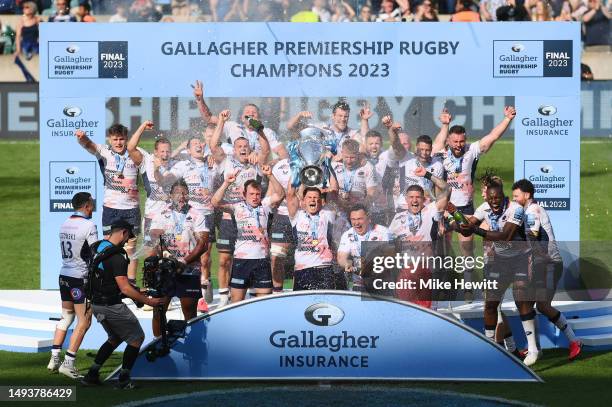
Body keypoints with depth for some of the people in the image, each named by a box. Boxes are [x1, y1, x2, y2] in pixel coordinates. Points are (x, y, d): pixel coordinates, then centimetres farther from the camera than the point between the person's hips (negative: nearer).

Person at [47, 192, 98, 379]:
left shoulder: (65, 224, 9)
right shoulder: (88, 225, -13)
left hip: (64, 276, 8)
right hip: (81, 278, -8)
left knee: (66, 317, 18)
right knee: (84, 321, -1)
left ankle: (54, 358, 16)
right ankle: (68, 363, -5)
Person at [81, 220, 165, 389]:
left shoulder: (96, 247, 2)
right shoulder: (116, 257, -23)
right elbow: (125, 288, -25)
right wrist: (149, 301, -20)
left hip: (95, 304, 9)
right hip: (111, 306, -9)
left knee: (115, 337, 25)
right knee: (137, 337, 5)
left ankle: (92, 375, 17)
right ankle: (124, 379, 5)